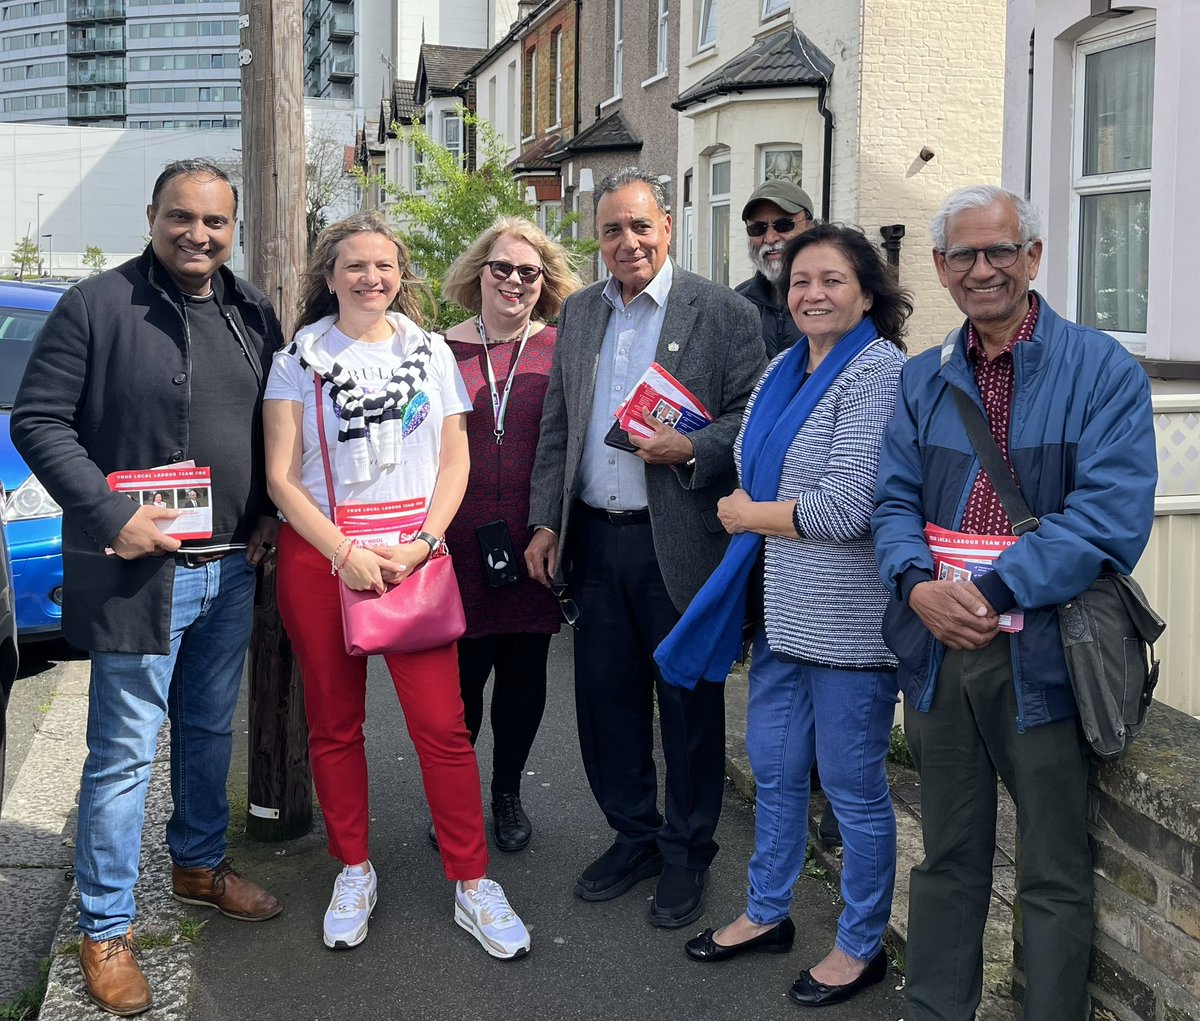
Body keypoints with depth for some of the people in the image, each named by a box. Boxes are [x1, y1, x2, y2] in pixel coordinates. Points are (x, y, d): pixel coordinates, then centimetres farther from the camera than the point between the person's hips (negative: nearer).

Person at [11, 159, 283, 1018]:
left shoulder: (253, 313, 7)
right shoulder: (96, 306, -10)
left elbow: (278, 424, 17)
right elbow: (38, 422, -12)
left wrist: (271, 514, 6)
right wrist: (111, 517, -19)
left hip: (232, 569, 6)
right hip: (140, 570, -5)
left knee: (211, 732, 20)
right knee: (125, 752, 2)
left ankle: (200, 865, 41)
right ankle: (106, 930, 15)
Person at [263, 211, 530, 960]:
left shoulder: (430, 352, 9)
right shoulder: (300, 357, 4)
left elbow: (455, 461, 7)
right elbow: (281, 475, -1)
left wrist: (422, 543, -8)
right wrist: (346, 554, -11)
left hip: (412, 555, 0)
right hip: (318, 557, 0)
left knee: (443, 723, -4)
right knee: (335, 724, 8)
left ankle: (472, 885, 7)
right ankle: (355, 871, 24)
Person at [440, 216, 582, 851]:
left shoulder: (560, 350, 1)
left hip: (533, 547, 1)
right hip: (459, 545, 0)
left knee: (524, 673, 12)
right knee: (459, 676, 4)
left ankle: (508, 793, 32)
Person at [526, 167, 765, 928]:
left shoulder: (724, 313, -4)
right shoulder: (578, 313, 12)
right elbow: (557, 428, 14)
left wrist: (690, 447, -21)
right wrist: (545, 523, 8)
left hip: (679, 544, -5)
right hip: (596, 541, 5)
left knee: (689, 703, 6)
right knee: (606, 695, 12)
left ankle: (687, 855, 23)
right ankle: (634, 836, 31)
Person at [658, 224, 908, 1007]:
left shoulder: (878, 371, -15)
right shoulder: (786, 370, 10)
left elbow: (846, 508, -23)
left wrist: (749, 515, -10)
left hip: (847, 619, -8)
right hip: (783, 608, 8)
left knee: (853, 786, 6)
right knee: (774, 769, 19)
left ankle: (862, 946, 26)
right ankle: (768, 914, 38)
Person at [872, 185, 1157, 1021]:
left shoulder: (1103, 372, -6)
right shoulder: (923, 381, 10)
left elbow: (1112, 514, -16)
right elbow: (894, 501, 6)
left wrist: (994, 593, -20)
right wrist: (918, 585, -14)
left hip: (1042, 656, -4)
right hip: (939, 649, 5)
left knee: (1055, 880, 7)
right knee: (948, 860, 18)